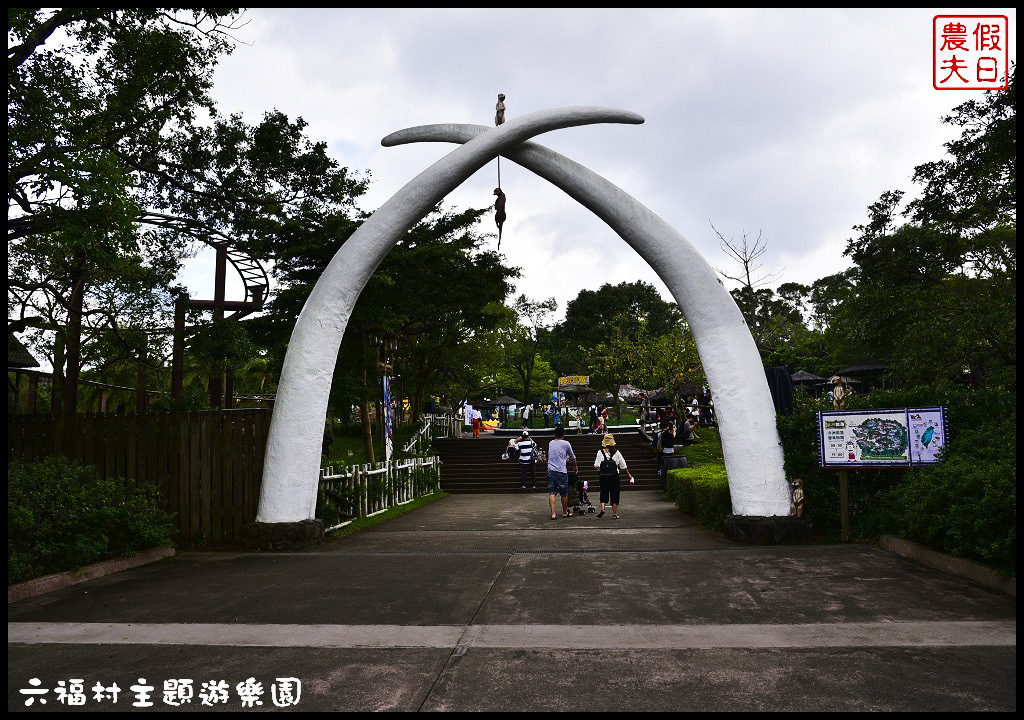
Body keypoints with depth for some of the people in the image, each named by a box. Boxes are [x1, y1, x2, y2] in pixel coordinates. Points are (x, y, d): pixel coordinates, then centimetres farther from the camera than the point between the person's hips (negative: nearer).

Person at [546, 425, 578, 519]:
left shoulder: (550, 443, 11)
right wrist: (575, 466, 31)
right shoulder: (566, 443, 0)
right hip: (561, 471, -3)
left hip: (550, 471, 3)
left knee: (551, 493, -1)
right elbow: (572, 456, 13)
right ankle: (564, 512, 23)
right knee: (564, 493, 11)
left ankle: (553, 514, -10)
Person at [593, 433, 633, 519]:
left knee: (604, 493, 14)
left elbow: (597, 465, -5)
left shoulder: (600, 452, -4)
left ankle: (602, 508, -5)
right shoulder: (616, 453, -3)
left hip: (603, 476, 1)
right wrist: (628, 474, 17)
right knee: (614, 494, 7)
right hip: (614, 476, -1)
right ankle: (614, 514, 9)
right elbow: (623, 466, 4)